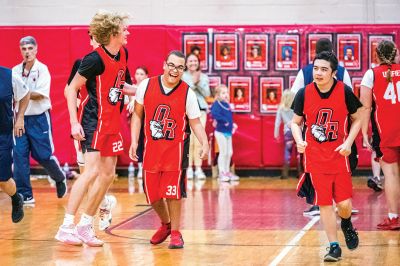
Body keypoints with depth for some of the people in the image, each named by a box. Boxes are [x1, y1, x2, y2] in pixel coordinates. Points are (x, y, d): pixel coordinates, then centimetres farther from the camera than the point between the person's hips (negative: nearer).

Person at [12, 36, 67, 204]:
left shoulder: (42, 69, -7)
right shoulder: (15, 71, 4)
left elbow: (40, 95, -17)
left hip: (39, 118, -3)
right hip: (20, 117, 4)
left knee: (43, 155, 2)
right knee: (19, 155, -4)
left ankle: (60, 179, 32)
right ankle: (25, 195, 2)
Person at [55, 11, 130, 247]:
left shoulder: (123, 54, 7)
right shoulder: (96, 58, -16)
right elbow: (71, 89, -12)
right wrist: (74, 122, -17)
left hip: (112, 123, 9)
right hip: (93, 121, -9)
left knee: (108, 174, 8)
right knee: (92, 171, -16)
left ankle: (85, 225, 16)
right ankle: (67, 226, -13)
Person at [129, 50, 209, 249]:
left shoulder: (188, 93, -6)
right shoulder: (146, 85, -3)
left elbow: (195, 122, 0)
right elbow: (137, 114, 7)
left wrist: (204, 143, -16)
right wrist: (134, 142, 1)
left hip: (175, 148, -2)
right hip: (151, 147, 2)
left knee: (173, 191, -9)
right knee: (152, 193, 8)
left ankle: (175, 232, 7)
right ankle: (165, 224, 34)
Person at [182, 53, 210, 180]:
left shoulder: (204, 77, 14)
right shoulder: (182, 76, 5)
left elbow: (207, 93, 4)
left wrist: (199, 82, -8)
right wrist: (193, 82, -13)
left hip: (201, 109, 3)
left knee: (199, 140, -3)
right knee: (189, 140, -9)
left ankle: (198, 168, -1)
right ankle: (189, 168, -5)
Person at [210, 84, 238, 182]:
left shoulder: (227, 104, 12)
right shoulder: (217, 104, -14)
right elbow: (214, 114, -32)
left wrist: (232, 124, 8)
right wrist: (224, 121, -28)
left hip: (228, 132, 8)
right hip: (221, 131, -8)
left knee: (229, 153, 12)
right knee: (223, 152, -4)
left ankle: (227, 171, 23)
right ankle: (222, 173, 4)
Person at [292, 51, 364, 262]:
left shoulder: (344, 92, -9)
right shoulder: (304, 94, -6)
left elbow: (358, 118, 4)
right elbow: (295, 122, 6)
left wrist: (348, 143, -9)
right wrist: (299, 140, -14)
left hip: (339, 155, -1)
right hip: (315, 157, 1)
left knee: (344, 203, -3)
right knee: (324, 203, -1)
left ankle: (347, 225, 32)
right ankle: (334, 247, 11)